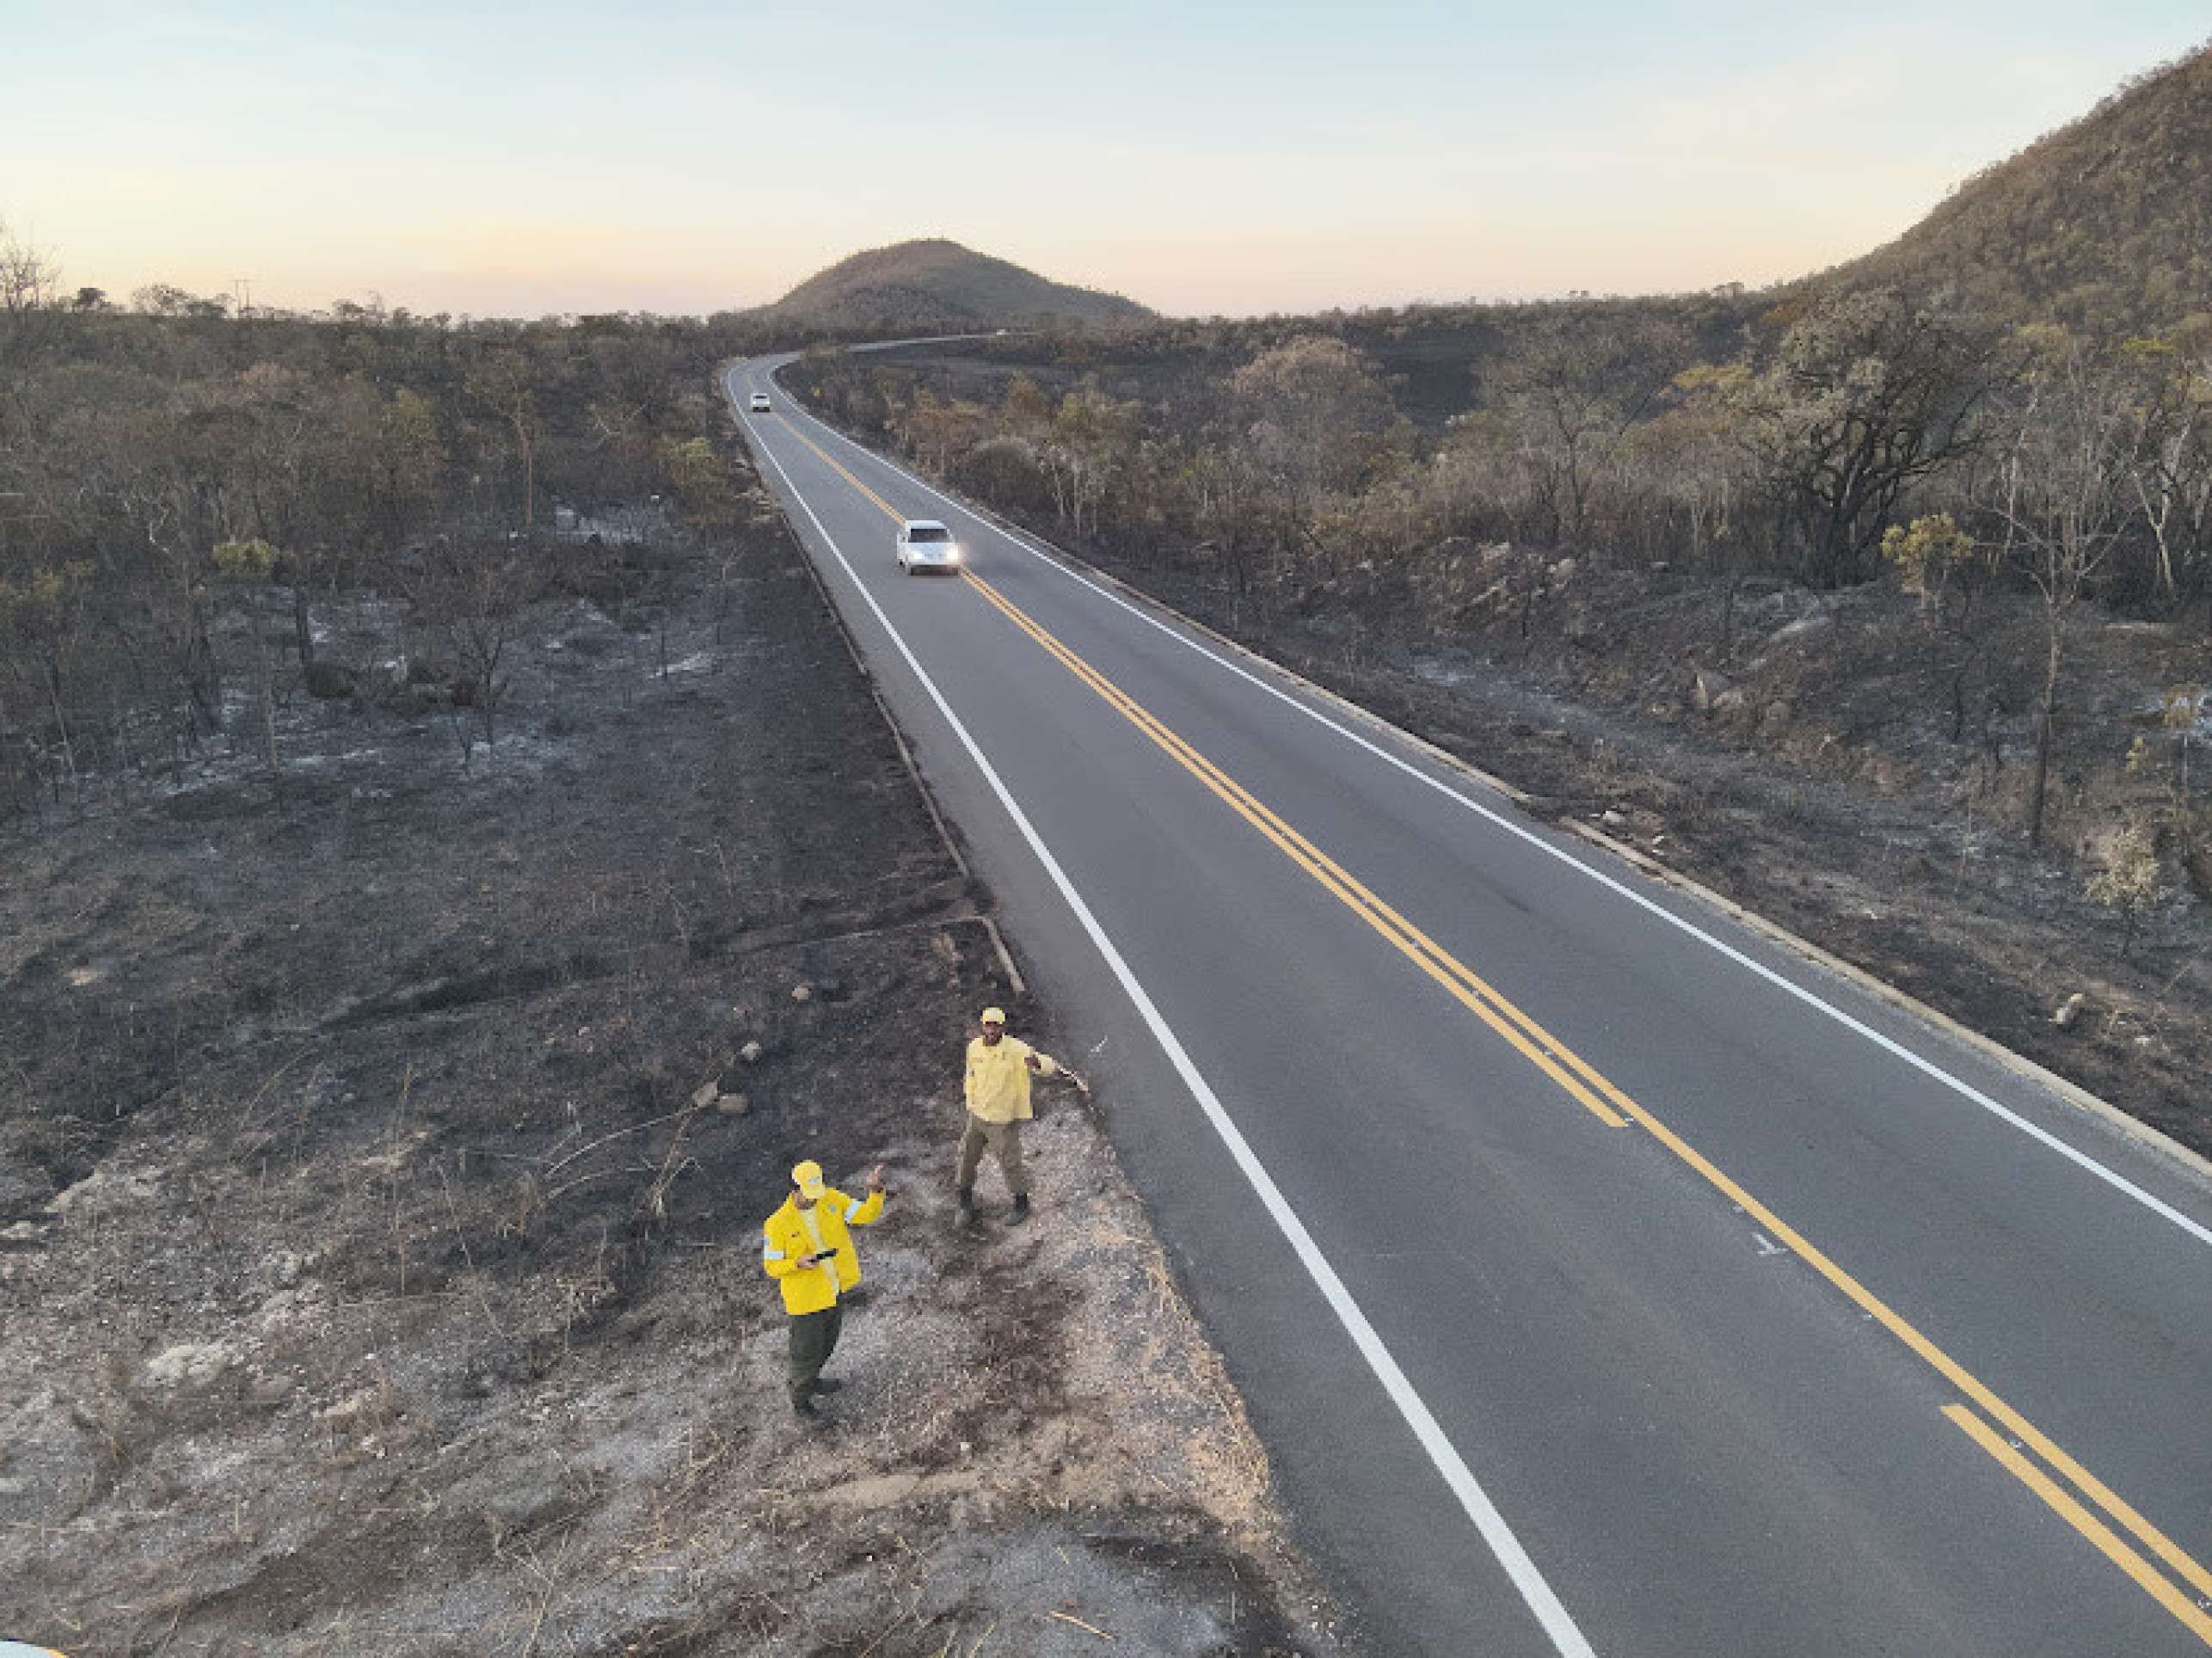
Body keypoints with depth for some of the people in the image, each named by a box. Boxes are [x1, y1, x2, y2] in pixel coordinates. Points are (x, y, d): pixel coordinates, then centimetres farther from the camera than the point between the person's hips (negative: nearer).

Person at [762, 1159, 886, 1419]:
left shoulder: (832, 1199, -11)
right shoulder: (778, 1224, -22)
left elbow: (866, 1215, -18)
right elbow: (772, 1266, -14)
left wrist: (876, 1190, -37)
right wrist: (799, 1263, -32)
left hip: (836, 1289, 5)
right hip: (806, 1296, -5)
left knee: (828, 1340, 26)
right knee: (807, 1348, 11)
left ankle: (811, 1380, 52)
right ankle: (800, 1397, 36)